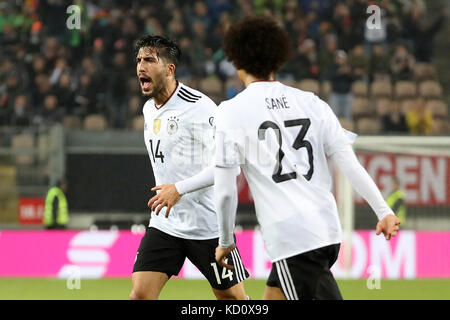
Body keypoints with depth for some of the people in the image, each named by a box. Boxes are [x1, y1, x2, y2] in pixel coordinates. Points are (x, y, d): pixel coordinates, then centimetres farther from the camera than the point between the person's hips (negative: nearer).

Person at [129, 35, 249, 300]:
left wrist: (180, 189, -30)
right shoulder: (149, 109, 10)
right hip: (164, 224, 6)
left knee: (233, 297, 5)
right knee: (140, 294, -7)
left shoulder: (199, 106, -17)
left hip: (208, 225, -6)